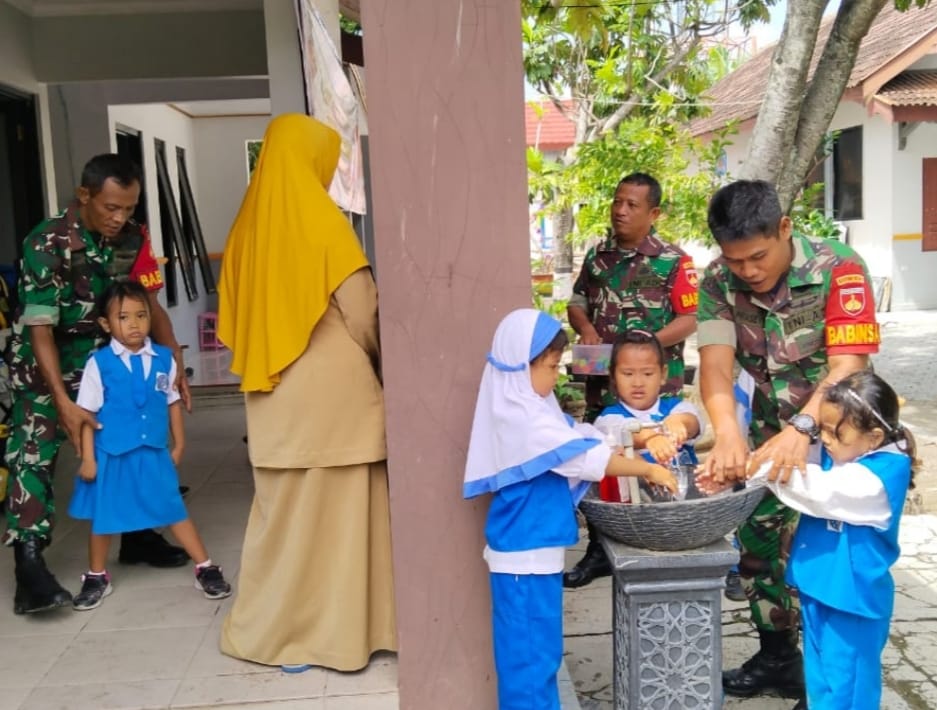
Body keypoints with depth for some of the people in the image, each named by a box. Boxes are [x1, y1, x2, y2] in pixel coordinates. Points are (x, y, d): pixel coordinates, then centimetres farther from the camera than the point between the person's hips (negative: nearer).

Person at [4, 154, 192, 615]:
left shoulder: (133, 240, -11)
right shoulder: (47, 244, -26)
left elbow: (151, 304, -4)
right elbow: (40, 328, -28)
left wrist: (176, 365, -14)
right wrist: (64, 404, -33)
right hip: (43, 362, -5)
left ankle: (136, 535, 25)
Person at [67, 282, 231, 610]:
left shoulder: (164, 358, -2)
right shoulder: (99, 362, -10)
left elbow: (173, 403, 8)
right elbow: (88, 413, -5)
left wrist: (179, 445, 11)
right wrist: (87, 458, -6)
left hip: (154, 453, 2)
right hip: (111, 455, -1)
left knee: (174, 510, 9)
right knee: (103, 517, 14)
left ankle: (206, 568, 20)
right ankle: (96, 577, 35)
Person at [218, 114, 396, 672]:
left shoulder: (251, 224, 6)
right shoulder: (323, 223, -11)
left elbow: (237, 313, 11)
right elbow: (362, 314, -9)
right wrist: (378, 366, 8)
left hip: (275, 396, 6)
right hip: (333, 390, -6)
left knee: (284, 507, 14)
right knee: (336, 508, 4)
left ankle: (276, 628, 24)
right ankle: (337, 628, 15)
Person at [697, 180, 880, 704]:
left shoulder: (838, 270, -24)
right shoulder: (719, 282, -13)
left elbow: (847, 367, -32)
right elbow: (716, 362, -23)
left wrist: (801, 430, -48)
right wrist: (728, 433, -42)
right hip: (767, 429, 5)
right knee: (756, 541, 9)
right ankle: (777, 655, 29)